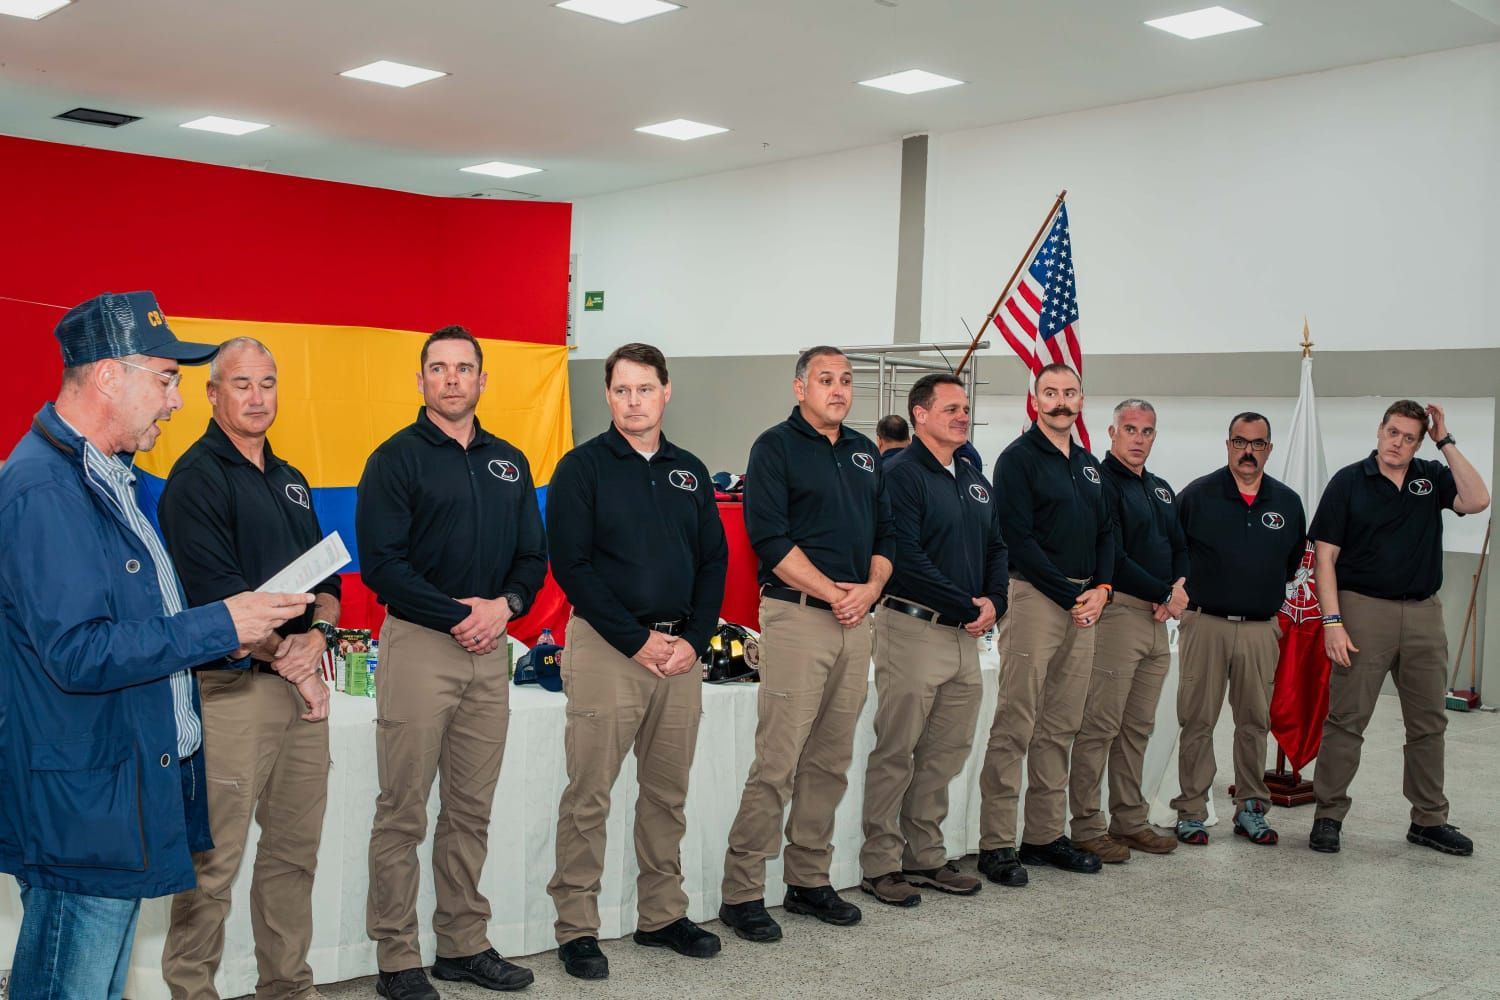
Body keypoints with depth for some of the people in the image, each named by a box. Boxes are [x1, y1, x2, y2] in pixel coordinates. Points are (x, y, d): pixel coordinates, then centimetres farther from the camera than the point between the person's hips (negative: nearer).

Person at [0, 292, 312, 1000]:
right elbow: (78, 653, -25)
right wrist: (219, 626, -20)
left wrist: (227, 640, 10)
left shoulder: (102, 476, 15)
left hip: (129, 783, 10)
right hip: (81, 803, -10)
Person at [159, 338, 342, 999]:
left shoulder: (290, 480, 18)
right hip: (234, 688, -7)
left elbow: (327, 577, 16)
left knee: (296, 849, 12)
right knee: (214, 860, -4)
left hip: (303, 684, 7)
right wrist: (286, 661, -10)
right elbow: (216, 597, -14)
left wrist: (317, 635, -4)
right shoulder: (197, 478, -6)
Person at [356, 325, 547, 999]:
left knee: (472, 811, 11)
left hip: (489, 650, 5)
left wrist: (504, 605, -7)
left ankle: (463, 944, 22)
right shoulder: (397, 458, -2)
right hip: (418, 642, -5)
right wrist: (457, 615, -15)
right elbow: (381, 563, -10)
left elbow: (532, 556, 13)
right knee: (403, 813, -1)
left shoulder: (509, 463, 14)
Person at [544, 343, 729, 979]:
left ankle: (662, 914, 23)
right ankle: (576, 928, 7)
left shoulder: (689, 472, 13)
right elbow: (571, 564, -9)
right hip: (605, 646, -5)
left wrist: (694, 639, -1)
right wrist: (637, 640, -13)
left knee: (668, 792, 11)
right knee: (588, 795, -2)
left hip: (680, 650, 5)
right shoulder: (583, 468, -2)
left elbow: (714, 562, 13)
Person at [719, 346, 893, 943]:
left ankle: (810, 879, 21)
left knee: (831, 759, 11)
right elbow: (770, 539, -11)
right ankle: (742, 890, -1)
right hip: (796, 617, -7)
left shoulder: (865, 453, 18)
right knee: (778, 759, -9)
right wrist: (832, 592, -13)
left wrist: (870, 588, -2)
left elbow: (885, 533, 17)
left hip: (855, 622, 7)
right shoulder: (776, 447, -2)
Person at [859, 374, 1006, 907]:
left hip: (965, 634, 8)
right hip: (913, 629, -8)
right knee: (895, 756, -1)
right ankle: (881, 864, 8)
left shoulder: (975, 482, 17)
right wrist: (967, 607, -14)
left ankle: (926, 857, 23)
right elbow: (907, 558, -18)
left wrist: (993, 602, -1)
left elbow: (996, 549, 19)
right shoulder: (902, 474, -9)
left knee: (945, 754, 13)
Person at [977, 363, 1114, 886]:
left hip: (1083, 602, 7)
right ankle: (996, 844, -4)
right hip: (1034, 595, -7)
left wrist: (1100, 589, 2)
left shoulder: (1088, 465, 19)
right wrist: (1070, 596, -13)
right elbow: (1019, 538, -12)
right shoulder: (1019, 458, -4)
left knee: (1061, 726, 10)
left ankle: (1045, 835, 18)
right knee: (1015, 726, -8)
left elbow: (1105, 533, 20)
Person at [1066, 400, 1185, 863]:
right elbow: (1112, 559, -16)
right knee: (1099, 727, -6)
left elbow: (1180, 548, 22)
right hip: (1116, 612, -8)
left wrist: (1180, 587, 1)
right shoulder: (1101, 482, -8)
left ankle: (1130, 821, 22)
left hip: (1157, 618, 8)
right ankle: (1086, 828, 0)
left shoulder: (1161, 489, 20)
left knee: (1138, 728, 14)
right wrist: (1163, 594, -11)